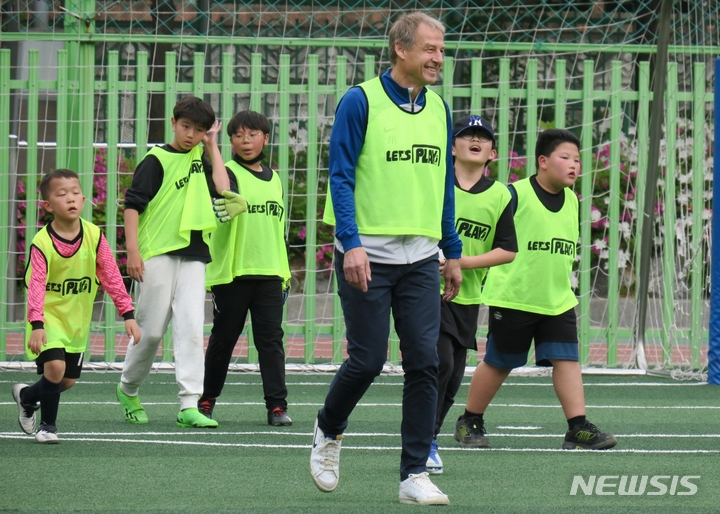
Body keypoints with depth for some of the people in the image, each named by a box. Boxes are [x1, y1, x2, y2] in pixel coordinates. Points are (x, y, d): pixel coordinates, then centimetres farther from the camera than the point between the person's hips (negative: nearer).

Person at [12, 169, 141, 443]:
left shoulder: (94, 236, -9)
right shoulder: (42, 243, -20)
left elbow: (111, 276, -5)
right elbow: (35, 285, -28)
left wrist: (128, 315, -10)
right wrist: (36, 325, -40)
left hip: (78, 320, 5)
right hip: (49, 316, -5)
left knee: (68, 380, 10)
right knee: (55, 367, -23)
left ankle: (27, 396, 42)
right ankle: (47, 425, 0)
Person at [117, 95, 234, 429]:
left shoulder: (200, 160, 14)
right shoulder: (157, 160, -1)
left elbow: (223, 189, -2)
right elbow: (133, 203, -5)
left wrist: (212, 146, 4)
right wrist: (132, 250, -13)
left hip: (192, 255, 4)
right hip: (157, 252, -4)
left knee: (191, 328, -7)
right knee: (151, 329, 2)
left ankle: (189, 405, -12)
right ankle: (128, 390, 25)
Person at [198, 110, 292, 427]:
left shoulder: (274, 180, 16)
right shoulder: (229, 172, -1)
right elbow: (224, 198, -24)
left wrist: (285, 272, 19)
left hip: (268, 273, 4)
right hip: (231, 271, -4)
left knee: (271, 339, -2)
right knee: (223, 339, 5)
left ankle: (277, 405, -3)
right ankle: (207, 400, 19)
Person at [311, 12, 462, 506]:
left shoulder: (438, 109, 12)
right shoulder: (360, 102, -6)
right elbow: (341, 177, -9)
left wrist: (454, 253, 18)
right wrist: (351, 243, -18)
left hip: (421, 259, 5)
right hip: (368, 256, -5)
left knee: (424, 362, -3)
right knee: (368, 359, -3)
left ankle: (415, 474, 1)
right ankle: (329, 433, 26)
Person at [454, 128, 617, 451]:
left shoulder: (571, 200, 9)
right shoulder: (516, 195, -12)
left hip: (558, 300, 5)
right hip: (512, 299, -5)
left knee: (567, 359, -6)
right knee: (498, 363, 5)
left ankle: (579, 429, -8)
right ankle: (470, 423, 21)